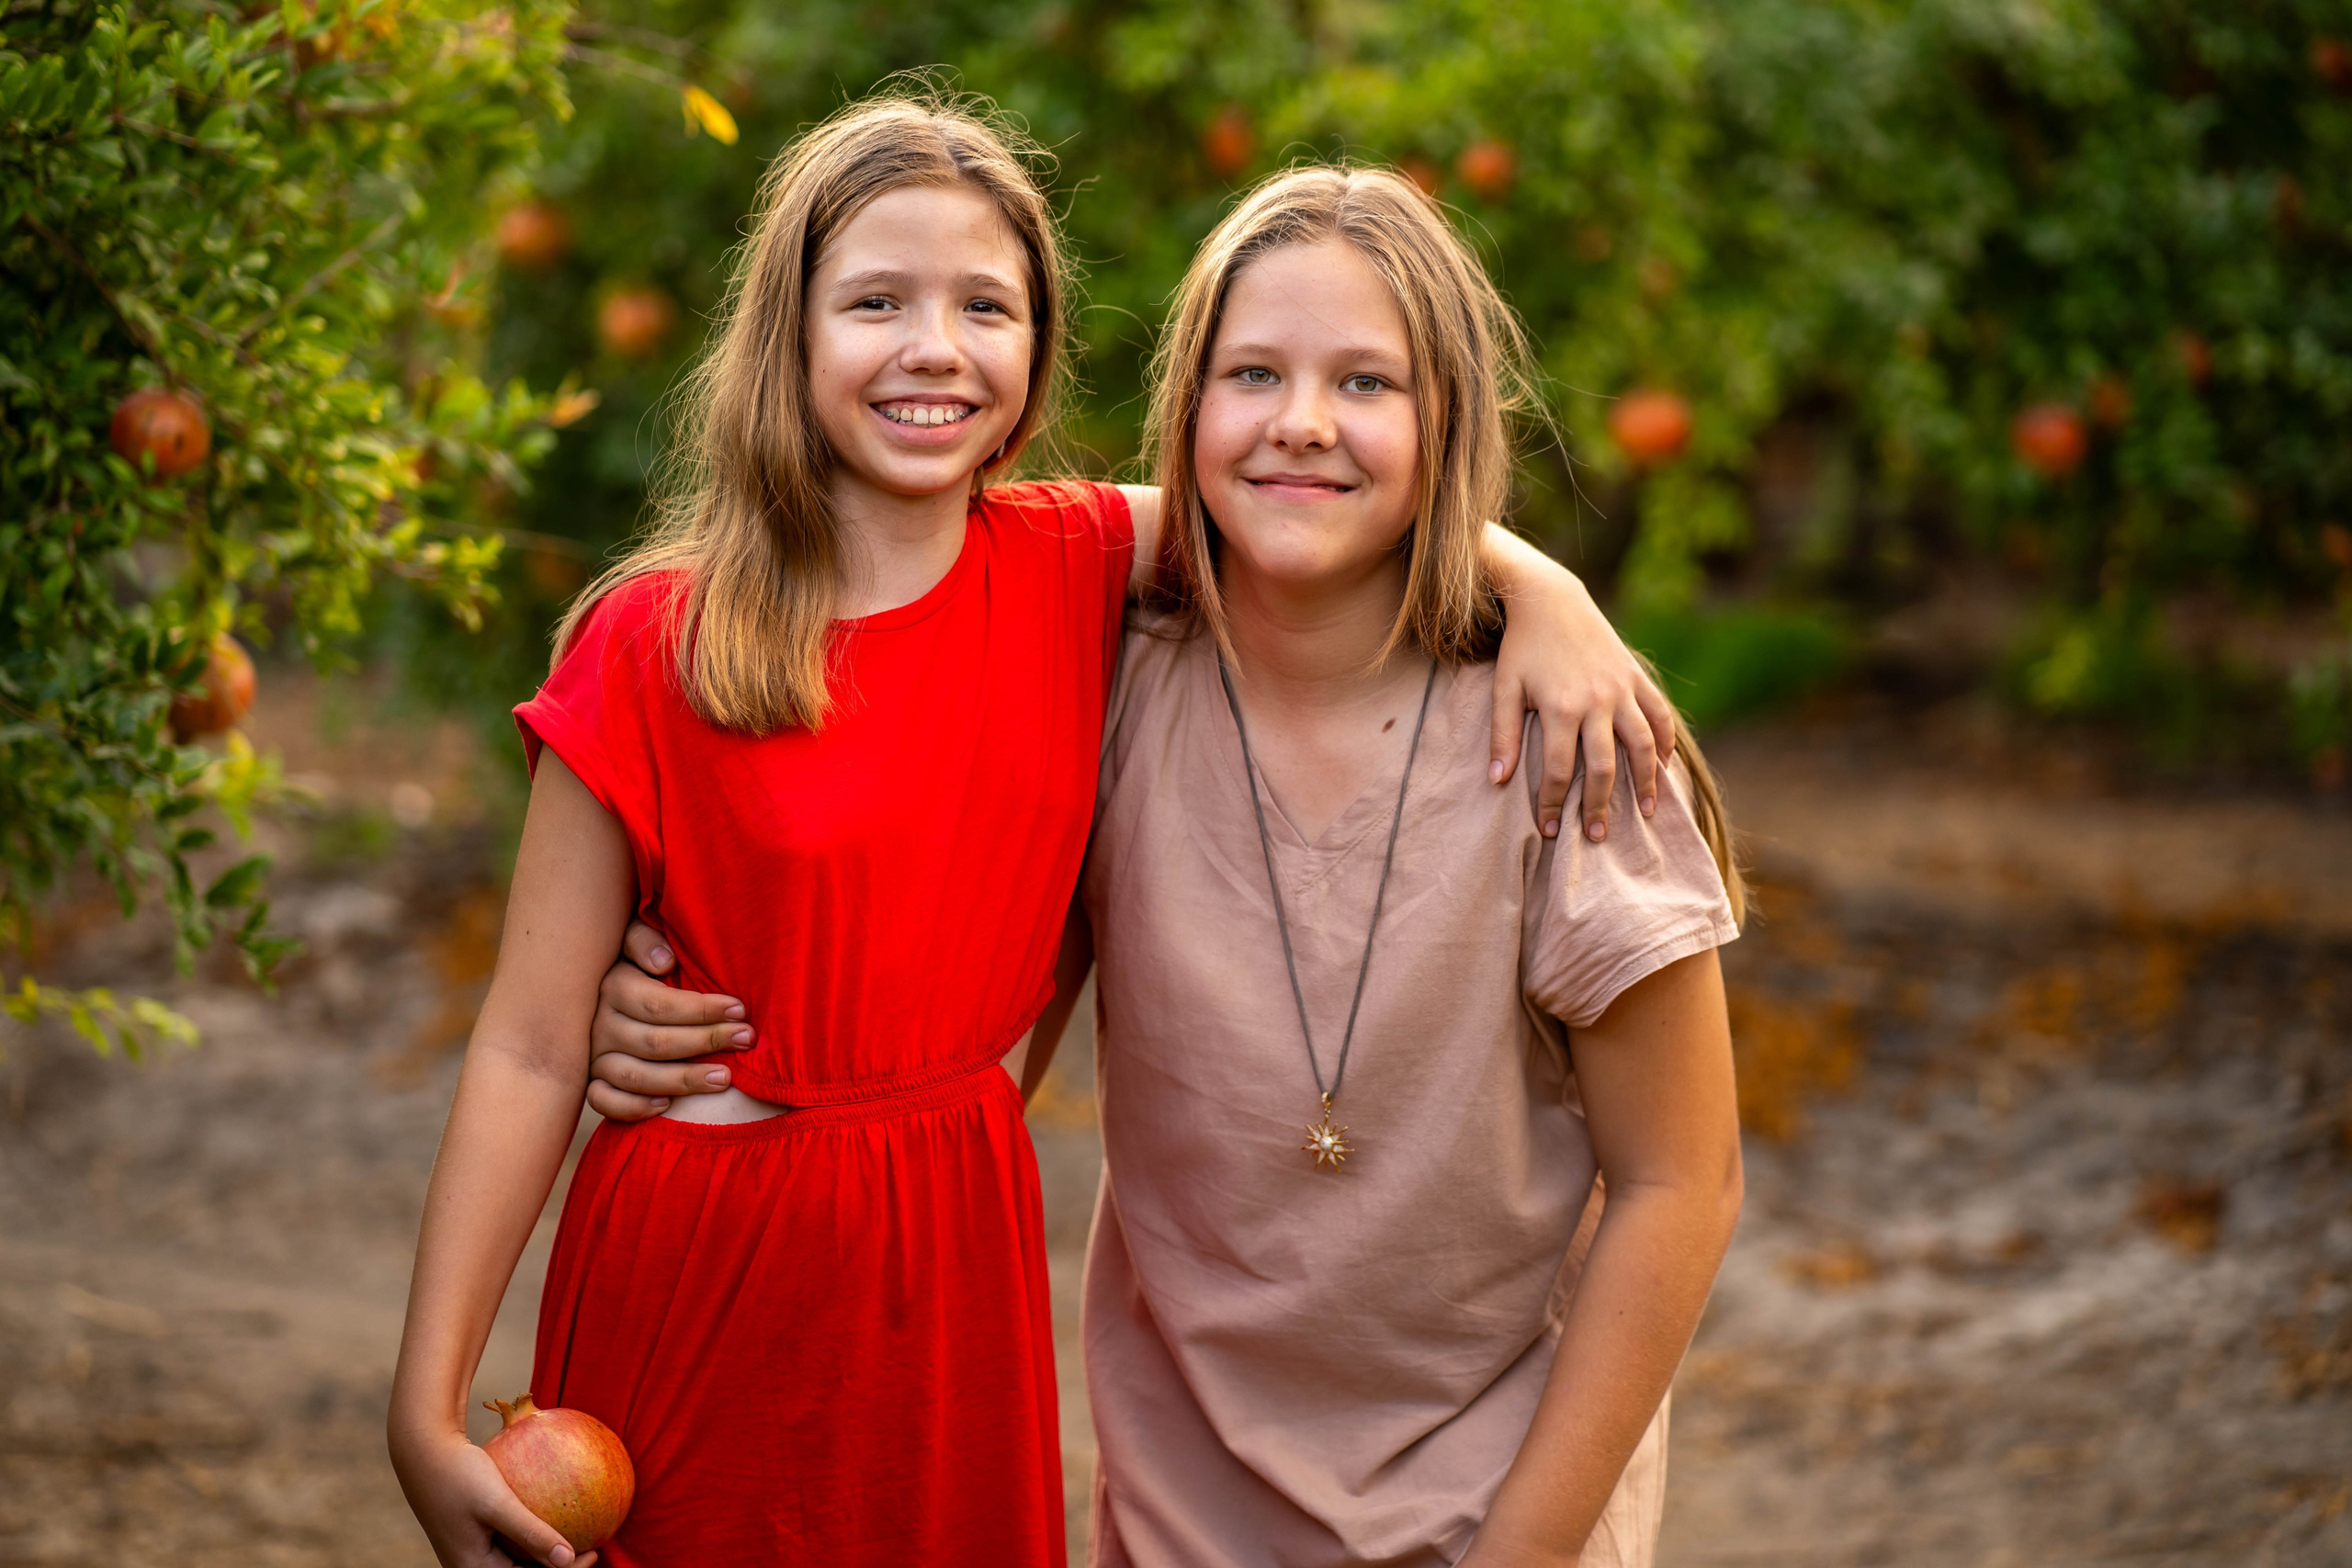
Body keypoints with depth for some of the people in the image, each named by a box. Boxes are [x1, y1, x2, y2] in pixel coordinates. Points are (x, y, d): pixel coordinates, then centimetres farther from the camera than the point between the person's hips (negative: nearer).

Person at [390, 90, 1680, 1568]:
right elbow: (532, 1050, -11)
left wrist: (1541, 592, -20)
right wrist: (430, 1414, -14)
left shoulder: (1073, 568, -2)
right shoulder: (655, 647, -13)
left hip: (960, 1244, 4)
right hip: (697, 1269, -4)